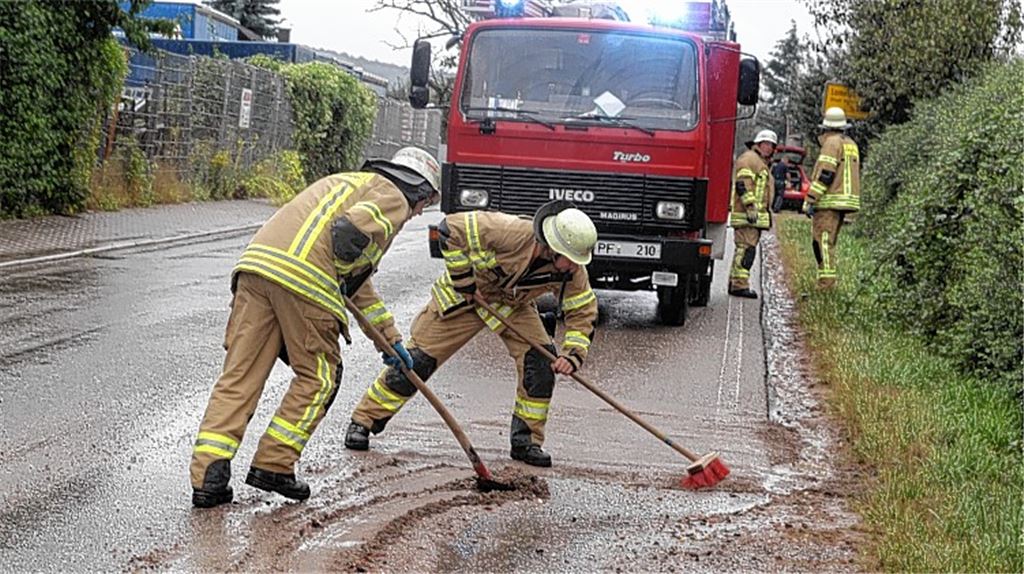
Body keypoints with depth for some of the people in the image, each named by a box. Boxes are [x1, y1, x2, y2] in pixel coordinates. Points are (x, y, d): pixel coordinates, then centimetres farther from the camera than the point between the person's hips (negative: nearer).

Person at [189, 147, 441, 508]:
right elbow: (352, 227, -15)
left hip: (256, 263, 8)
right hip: (302, 276, -8)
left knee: (239, 376, 5)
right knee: (317, 376, 10)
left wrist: (391, 338, 48)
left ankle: (207, 478, -1)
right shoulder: (393, 197, 11)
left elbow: (357, 280, 45)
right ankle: (273, 466, 10)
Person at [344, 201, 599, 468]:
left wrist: (573, 355, -28)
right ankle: (363, 421, 11)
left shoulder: (572, 272, -24)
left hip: (514, 306, 4)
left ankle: (526, 441, 1)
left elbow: (583, 312, -12)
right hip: (463, 296, -4)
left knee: (541, 362, -15)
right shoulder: (511, 232, -39)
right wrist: (464, 280, -25)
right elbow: (451, 228, -30)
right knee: (418, 359, -4)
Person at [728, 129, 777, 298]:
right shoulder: (749, 159, -6)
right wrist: (750, 207, -24)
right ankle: (740, 285, -19)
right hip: (746, 215, -11)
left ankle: (735, 283, 14)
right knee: (746, 248, -15)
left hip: (755, 216, 11)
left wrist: (766, 213, 29)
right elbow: (743, 185, -17)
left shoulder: (761, 163, 27)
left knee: (743, 250, 11)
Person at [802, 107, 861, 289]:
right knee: (829, 242, 14)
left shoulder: (832, 142, -9)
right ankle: (826, 280, 14)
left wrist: (810, 200, -16)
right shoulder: (851, 144, 18)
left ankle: (827, 282, -15)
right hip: (845, 200, 9)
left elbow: (825, 174, -17)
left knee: (823, 241, -10)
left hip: (829, 201, -9)